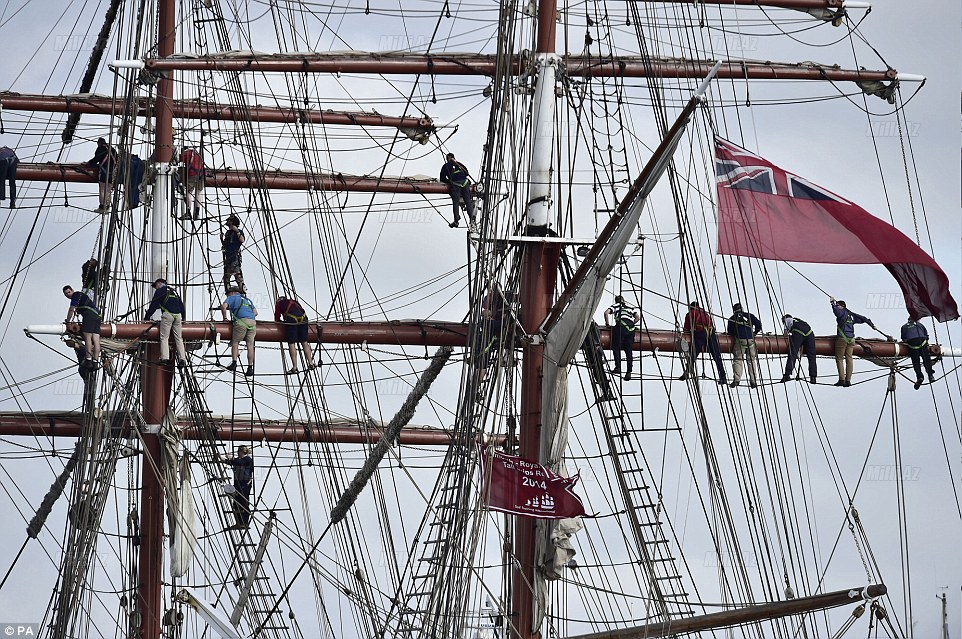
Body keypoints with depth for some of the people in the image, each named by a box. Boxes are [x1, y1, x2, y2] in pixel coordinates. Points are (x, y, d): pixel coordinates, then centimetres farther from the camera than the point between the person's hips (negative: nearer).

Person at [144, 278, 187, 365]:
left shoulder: (160, 291, 8)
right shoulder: (174, 291, 28)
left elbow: (154, 305, 4)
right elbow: (181, 305, 32)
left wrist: (147, 318, 8)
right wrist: (183, 318, 42)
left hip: (168, 315, -6)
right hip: (178, 315, 6)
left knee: (164, 337, -7)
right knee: (178, 338, 7)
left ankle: (165, 358, -20)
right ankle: (182, 358, -1)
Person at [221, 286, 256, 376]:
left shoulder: (232, 297, 16)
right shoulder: (247, 300, 33)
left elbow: (223, 306, 0)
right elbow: (255, 312, 29)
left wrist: (225, 318, 9)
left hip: (241, 321, -5)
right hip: (252, 322, 5)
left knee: (235, 342, 1)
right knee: (250, 345, 2)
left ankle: (234, 363, -12)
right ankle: (250, 368, -3)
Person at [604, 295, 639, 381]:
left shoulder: (615, 306, 19)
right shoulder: (630, 307, 28)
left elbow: (606, 313, 4)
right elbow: (638, 317, 21)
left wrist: (607, 324, 15)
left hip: (621, 326, -3)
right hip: (630, 328, 3)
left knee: (616, 348, 1)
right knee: (628, 350, 3)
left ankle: (618, 367, -14)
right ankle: (629, 372, -4)